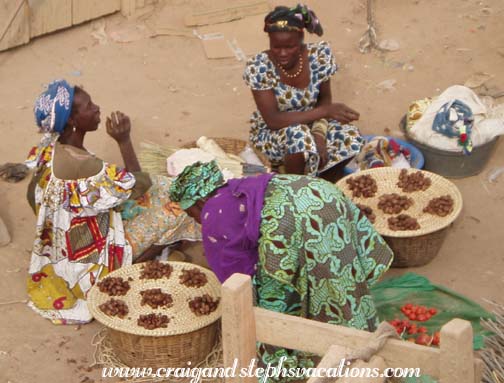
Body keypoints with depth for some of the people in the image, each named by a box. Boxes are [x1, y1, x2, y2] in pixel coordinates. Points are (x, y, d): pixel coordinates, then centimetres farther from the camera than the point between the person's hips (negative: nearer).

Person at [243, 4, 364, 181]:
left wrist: (319, 132, -23)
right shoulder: (258, 67, -26)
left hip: (309, 125, 4)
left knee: (351, 137, -23)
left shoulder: (319, 54, -17)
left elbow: (324, 97, -3)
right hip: (270, 133, -4)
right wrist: (325, 110, -36)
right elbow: (273, 120, -29)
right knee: (299, 137, -36)